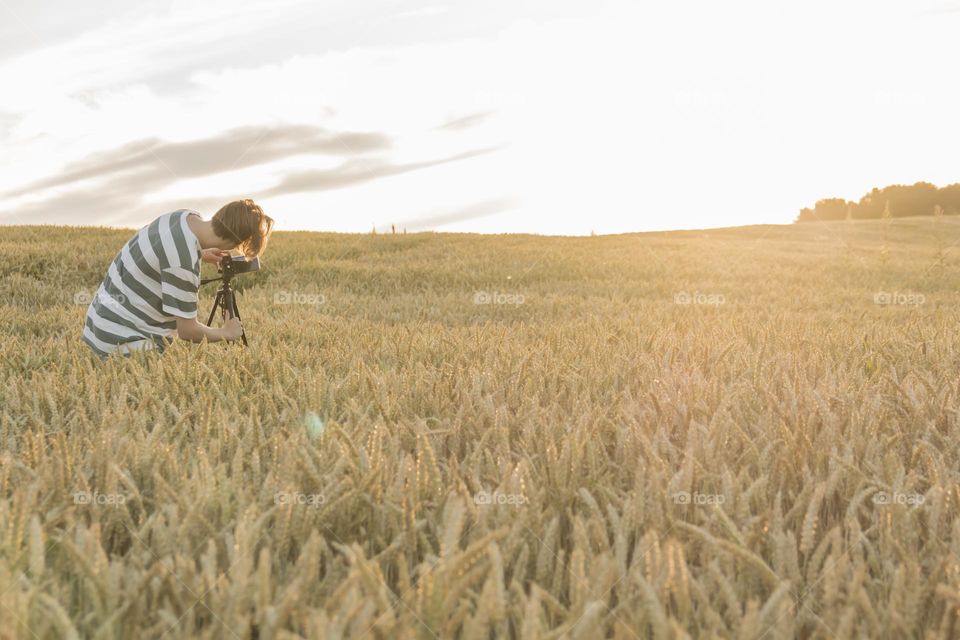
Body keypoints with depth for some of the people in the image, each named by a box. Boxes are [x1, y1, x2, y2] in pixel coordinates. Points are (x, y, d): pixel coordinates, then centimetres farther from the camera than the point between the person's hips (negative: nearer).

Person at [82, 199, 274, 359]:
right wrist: (226, 333, -4)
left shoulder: (187, 216, -5)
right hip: (122, 341, -10)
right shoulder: (184, 264, -30)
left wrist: (201, 254, 23)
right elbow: (187, 330, -20)